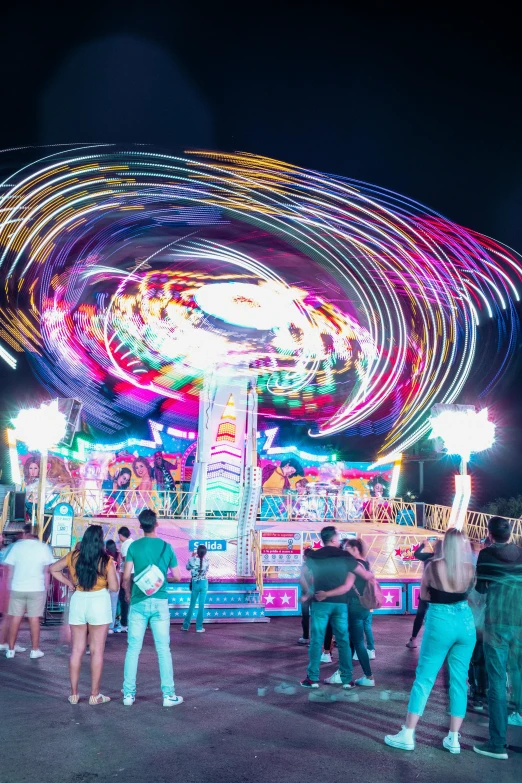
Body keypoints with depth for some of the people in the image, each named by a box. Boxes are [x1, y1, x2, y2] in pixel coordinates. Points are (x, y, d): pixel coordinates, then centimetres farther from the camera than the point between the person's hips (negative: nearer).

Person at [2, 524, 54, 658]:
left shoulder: (17, 546, 1)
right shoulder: (44, 547, -1)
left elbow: (10, 569, 4)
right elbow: (47, 571, 0)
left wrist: (10, 587, 14)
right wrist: (46, 588, 10)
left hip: (17, 588, 1)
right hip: (37, 589, -1)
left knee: (15, 618, 9)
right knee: (34, 619, 5)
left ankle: (10, 649, 14)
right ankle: (35, 650, 9)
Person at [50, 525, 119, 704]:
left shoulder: (74, 556, 1)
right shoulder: (106, 560, -11)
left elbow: (53, 569, 14)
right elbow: (114, 588, -9)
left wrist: (69, 583, 14)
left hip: (78, 602, 4)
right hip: (98, 603, -3)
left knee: (77, 649, 12)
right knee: (97, 650, 5)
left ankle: (74, 694, 17)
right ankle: (95, 695, 10)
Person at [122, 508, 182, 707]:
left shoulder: (134, 546, -2)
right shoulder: (166, 547, 1)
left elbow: (126, 577, -4)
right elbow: (176, 577, 5)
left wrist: (128, 593, 14)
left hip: (138, 602, 0)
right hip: (160, 603, 0)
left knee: (133, 649, 7)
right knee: (163, 649, 5)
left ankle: (129, 694, 12)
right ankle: (168, 694, 8)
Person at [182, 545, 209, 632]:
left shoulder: (192, 559, -12)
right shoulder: (206, 561, -9)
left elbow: (188, 568, 7)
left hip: (195, 583, 0)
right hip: (204, 583, 0)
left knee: (192, 605, 13)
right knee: (201, 605, 5)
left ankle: (185, 625, 17)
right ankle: (199, 627, 6)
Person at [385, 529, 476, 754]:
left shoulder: (433, 566, -10)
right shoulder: (470, 568, -1)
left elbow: (424, 595, 1)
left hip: (440, 622, -3)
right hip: (466, 623, 3)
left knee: (424, 678, 3)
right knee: (460, 680, 10)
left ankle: (408, 735, 8)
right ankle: (453, 739, 15)